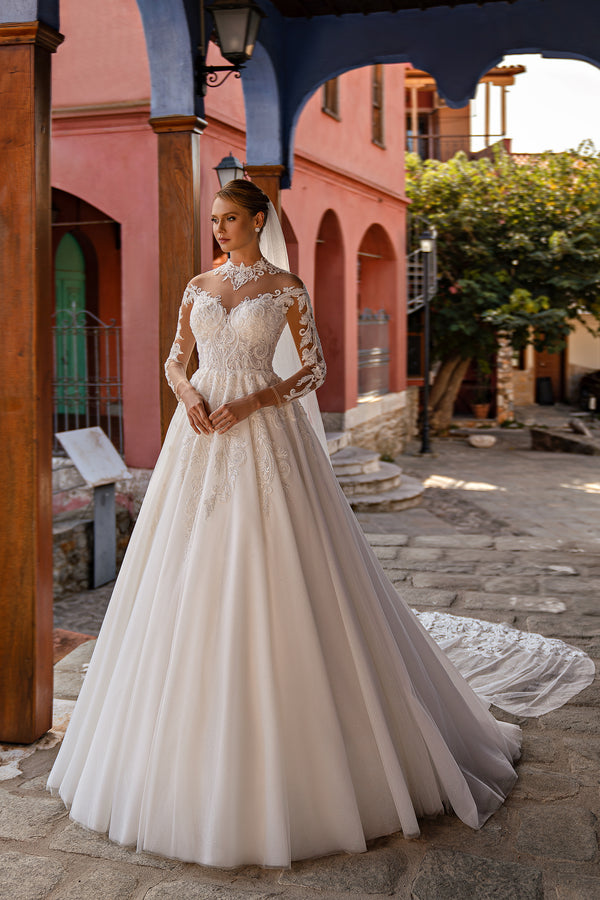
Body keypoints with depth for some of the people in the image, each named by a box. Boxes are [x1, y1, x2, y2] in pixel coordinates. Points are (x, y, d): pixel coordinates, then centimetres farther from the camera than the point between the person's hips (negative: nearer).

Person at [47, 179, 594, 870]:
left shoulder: (286, 289, 1)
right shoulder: (198, 287, 13)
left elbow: (315, 370, -1)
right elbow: (175, 361, 15)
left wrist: (255, 400, -14)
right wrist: (189, 394, -6)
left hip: (263, 438, -4)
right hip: (200, 438, 5)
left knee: (274, 582, -5)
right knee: (190, 584, 5)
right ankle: (189, 748, 20)